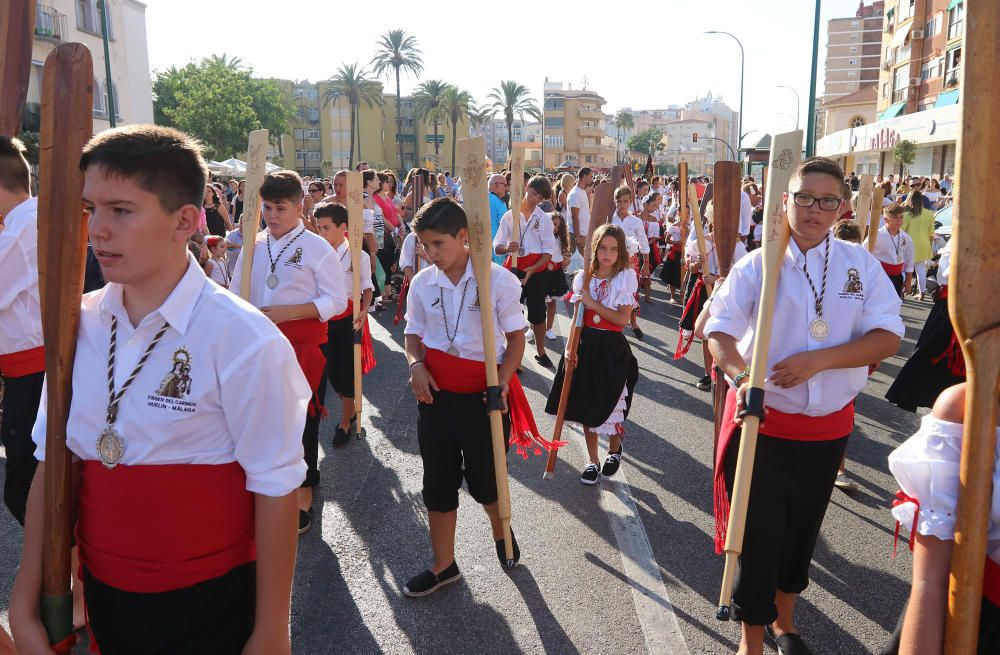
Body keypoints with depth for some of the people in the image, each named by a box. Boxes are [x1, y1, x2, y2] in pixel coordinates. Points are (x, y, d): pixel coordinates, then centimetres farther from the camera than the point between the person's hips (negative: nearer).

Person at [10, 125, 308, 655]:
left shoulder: (244, 341, -22)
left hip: (207, 606, -5)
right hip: (102, 592, 5)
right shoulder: (79, 325, -5)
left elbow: (275, 489, -17)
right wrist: (24, 608, 1)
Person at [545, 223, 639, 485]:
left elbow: (623, 319, -12)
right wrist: (570, 347, -9)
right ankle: (593, 461, 25)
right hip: (585, 345, 3)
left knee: (609, 405, 2)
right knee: (586, 406, 9)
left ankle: (615, 449, 34)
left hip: (612, 348, -3)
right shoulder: (583, 277, 3)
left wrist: (591, 303, -16)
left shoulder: (626, 276, -6)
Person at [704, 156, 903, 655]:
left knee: (801, 530, 20)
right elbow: (719, 332, -13)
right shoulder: (756, 265, -7)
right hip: (763, 420, -3)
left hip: (829, 426, 3)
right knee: (757, 534, 4)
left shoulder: (861, 264, 0)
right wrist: (740, 378, -33)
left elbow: (887, 337, -7)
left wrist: (820, 359, -20)